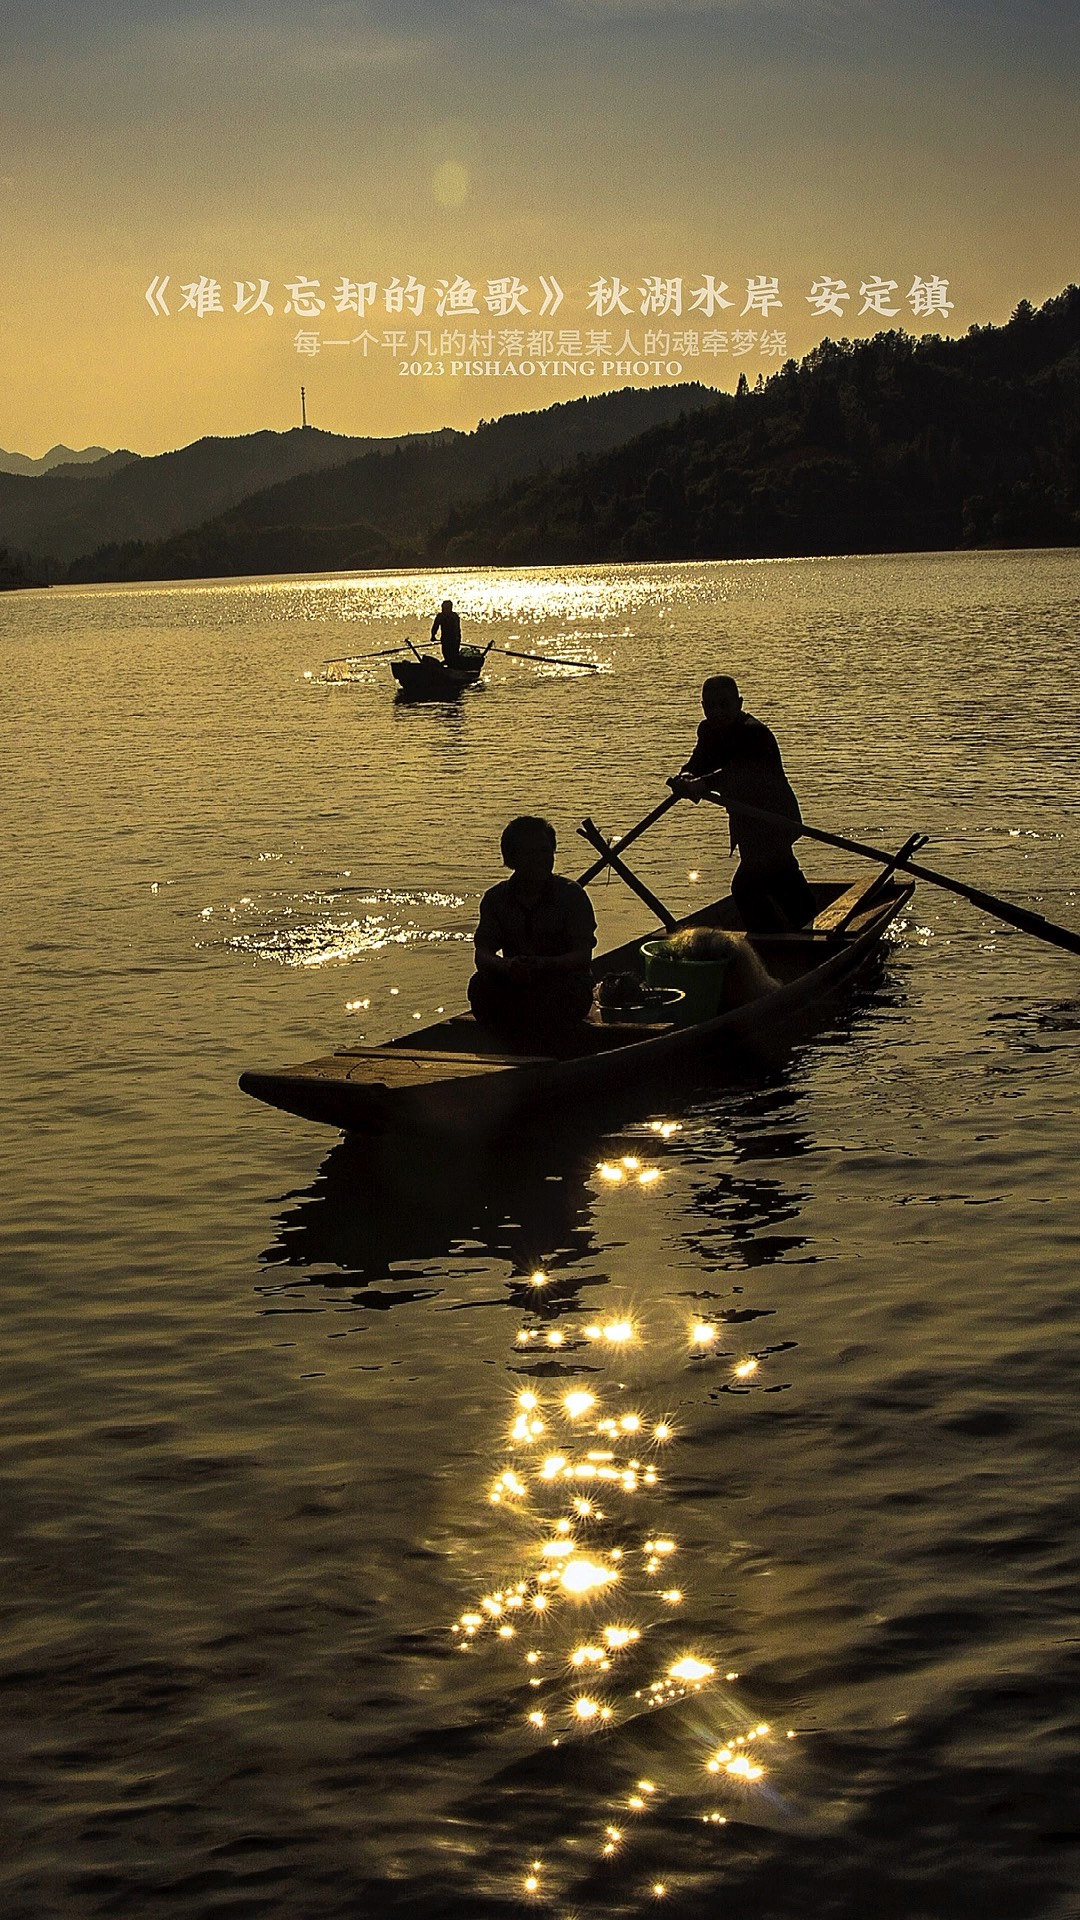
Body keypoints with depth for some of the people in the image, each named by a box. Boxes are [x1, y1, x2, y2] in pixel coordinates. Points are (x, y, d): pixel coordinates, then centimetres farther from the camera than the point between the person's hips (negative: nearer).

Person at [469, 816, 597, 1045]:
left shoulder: (572, 895, -6)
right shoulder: (496, 898, 3)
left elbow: (583, 956, -15)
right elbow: (482, 954, -7)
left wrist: (544, 965, -35)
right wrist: (506, 965, -33)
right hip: (515, 986, 3)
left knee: (549, 994, -38)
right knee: (480, 985, -28)